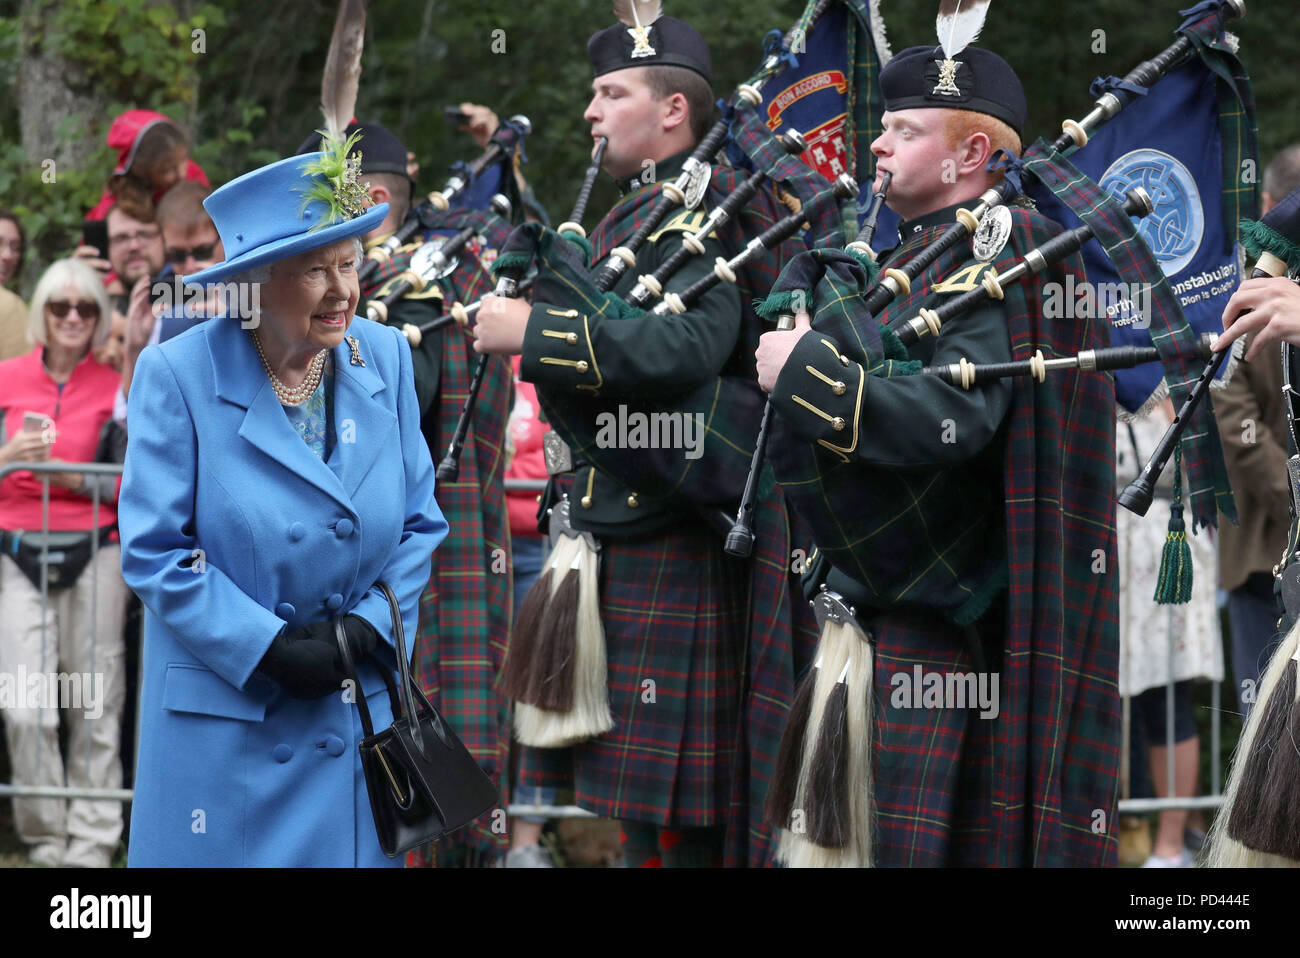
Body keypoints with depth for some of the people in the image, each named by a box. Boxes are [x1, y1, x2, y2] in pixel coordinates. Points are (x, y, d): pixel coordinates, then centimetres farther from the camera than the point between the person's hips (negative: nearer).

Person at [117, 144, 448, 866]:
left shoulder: (386, 360, 2)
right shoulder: (179, 374, -9)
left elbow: (420, 524, 7)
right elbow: (153, 550, -10)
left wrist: (368, 628, -8)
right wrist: (266, 649, -15)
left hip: (361, 706, 3)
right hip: (224, 715, -3)